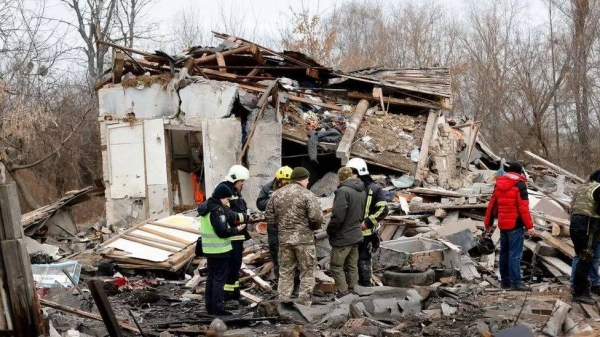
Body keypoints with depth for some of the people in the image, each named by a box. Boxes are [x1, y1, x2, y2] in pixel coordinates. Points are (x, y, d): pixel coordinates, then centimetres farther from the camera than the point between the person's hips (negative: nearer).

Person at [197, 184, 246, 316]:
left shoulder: (206, 207, 11)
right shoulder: (217, 210, -20)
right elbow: (222, 231, -23)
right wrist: (236, 229, -9)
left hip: (210, 250, 9)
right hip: (220, 251, -9)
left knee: (211, 278, 15)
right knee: (219, 279, -3)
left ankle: (210, 307, 21)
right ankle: (218, 308, 0)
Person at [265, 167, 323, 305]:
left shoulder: (276, 194, 6)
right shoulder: (307, 195, -12)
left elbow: (269, 217, 8)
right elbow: (316, 218, -17)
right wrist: (315, 226, 4)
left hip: (284, 239, 5)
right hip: (304, 239, -5)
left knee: (285, 272, 14)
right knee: (307, 273, 7)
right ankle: (304, 302, 8)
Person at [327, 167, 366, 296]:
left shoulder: (343, 191, -19)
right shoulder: (362, 191, 8)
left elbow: (338, 216, -22)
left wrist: (330, 231, -9)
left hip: (343, 237, -8)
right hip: (356, 235, 8)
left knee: (336, 266, 1)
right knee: (352, 266, 15)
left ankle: (343, 293, -2)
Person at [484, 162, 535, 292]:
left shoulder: (499, 184, 12)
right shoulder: (519, 184, -8)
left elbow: (492, 204, 15)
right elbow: (523, 207, -15)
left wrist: (488, 223, 23)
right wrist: (529, 226, -15)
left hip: (503, 224, 7)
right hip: (515, 224, -7)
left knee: (504, 253, 13)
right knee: (515, 254, -8)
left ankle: (505, 281, 18)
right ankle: (515, 282, -12)